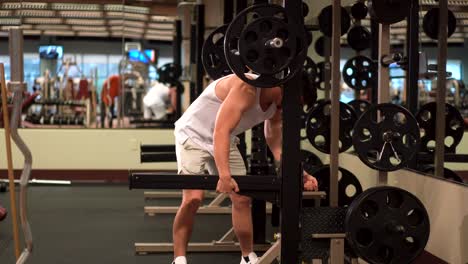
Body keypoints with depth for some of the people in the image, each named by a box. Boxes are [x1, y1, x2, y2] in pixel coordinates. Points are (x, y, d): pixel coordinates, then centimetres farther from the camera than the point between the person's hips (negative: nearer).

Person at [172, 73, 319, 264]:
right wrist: (224, 175, -50)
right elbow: (221, 131, -40)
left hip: (225, 141, 8)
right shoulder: (247, 88, -33)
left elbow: (277, 146, 0)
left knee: (242, 198, 2)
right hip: (193, 135, -8)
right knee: (193, 199, -21)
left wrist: (300, 174, -14)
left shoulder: (277, 106, -7)